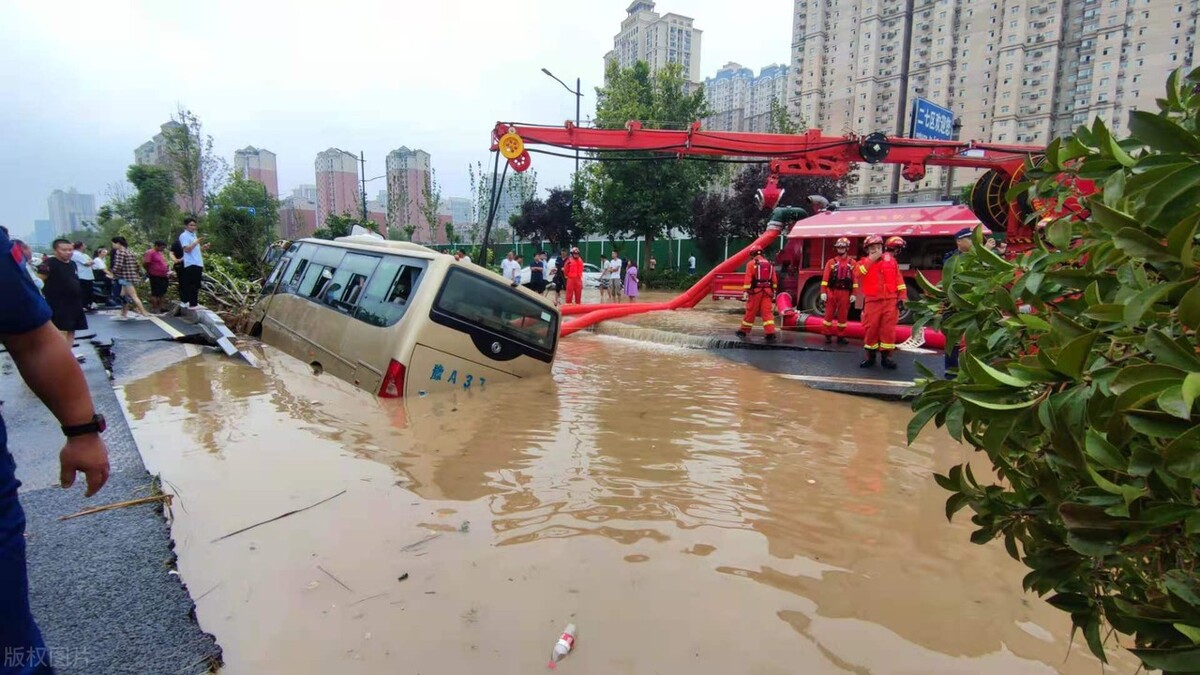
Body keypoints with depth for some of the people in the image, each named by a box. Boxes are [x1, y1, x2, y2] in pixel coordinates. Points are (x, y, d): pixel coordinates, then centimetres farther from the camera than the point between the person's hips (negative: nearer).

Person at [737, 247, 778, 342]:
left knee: (750, 312, 6)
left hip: (756, 291, -3)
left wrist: (745, 293, -10)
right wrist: (774, 293, 18)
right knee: (767, 312, -1)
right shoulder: (770, 264, 12)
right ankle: (771, 333, -10)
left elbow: (747, 280, -10)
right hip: (767, 292, 3)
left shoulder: (751, 264, -3)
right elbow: (774, 280, 13)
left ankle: (744, 331, 19)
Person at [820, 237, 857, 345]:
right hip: (831, 291, 0)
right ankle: (828, 335, 11)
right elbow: (825, 278, -2)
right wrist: (823, 292, -9)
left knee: (843, 315, 6)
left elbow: (855, 279, 2)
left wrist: (853, 294, -4)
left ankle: (841, 336, 15)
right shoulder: (831, 262, 3)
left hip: (845, 293, 0)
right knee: (829, 314, 3)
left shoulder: (852, 263, 4)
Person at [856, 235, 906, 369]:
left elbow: (898, 279, 9)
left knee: (888, 329, 0)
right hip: (872, 301, -1)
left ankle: (886, 357, 8)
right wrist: (871, 259, -14)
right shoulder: (863, 262, 6)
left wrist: (901, 297, 3)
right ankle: (870, 356, 12)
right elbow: (858, 274, -16)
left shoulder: (891, 259, 10)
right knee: (870, 329, 0)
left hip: (890, 301, 1)